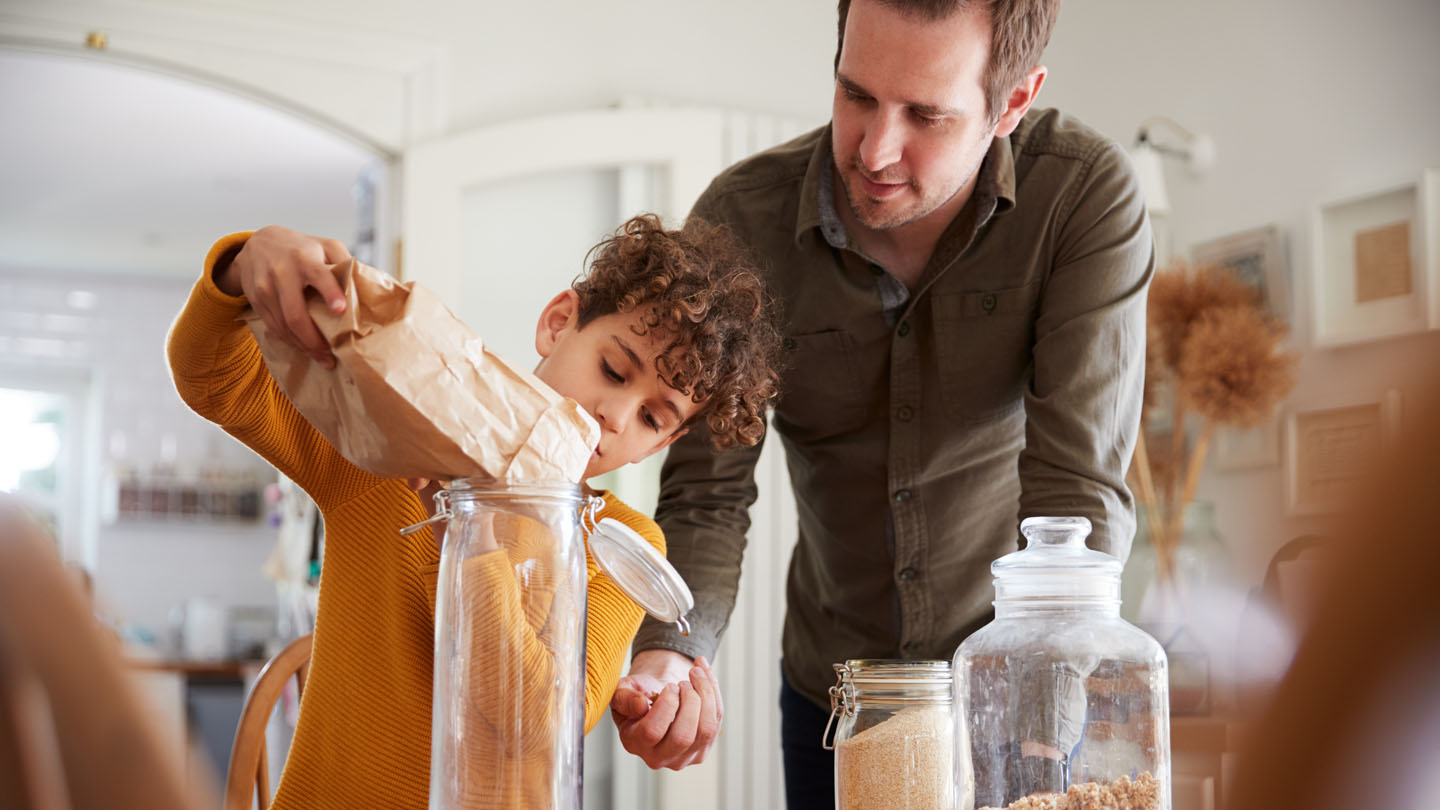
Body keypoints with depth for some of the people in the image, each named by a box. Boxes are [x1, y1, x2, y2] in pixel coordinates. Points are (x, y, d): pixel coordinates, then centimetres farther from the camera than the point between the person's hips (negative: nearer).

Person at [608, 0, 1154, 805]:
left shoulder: (1088, 196, -23)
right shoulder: (740, 219, -18)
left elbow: (1079, 491, -27)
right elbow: (706, 497, -16)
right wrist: (670, 655, -35)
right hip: (832, 687, 2)